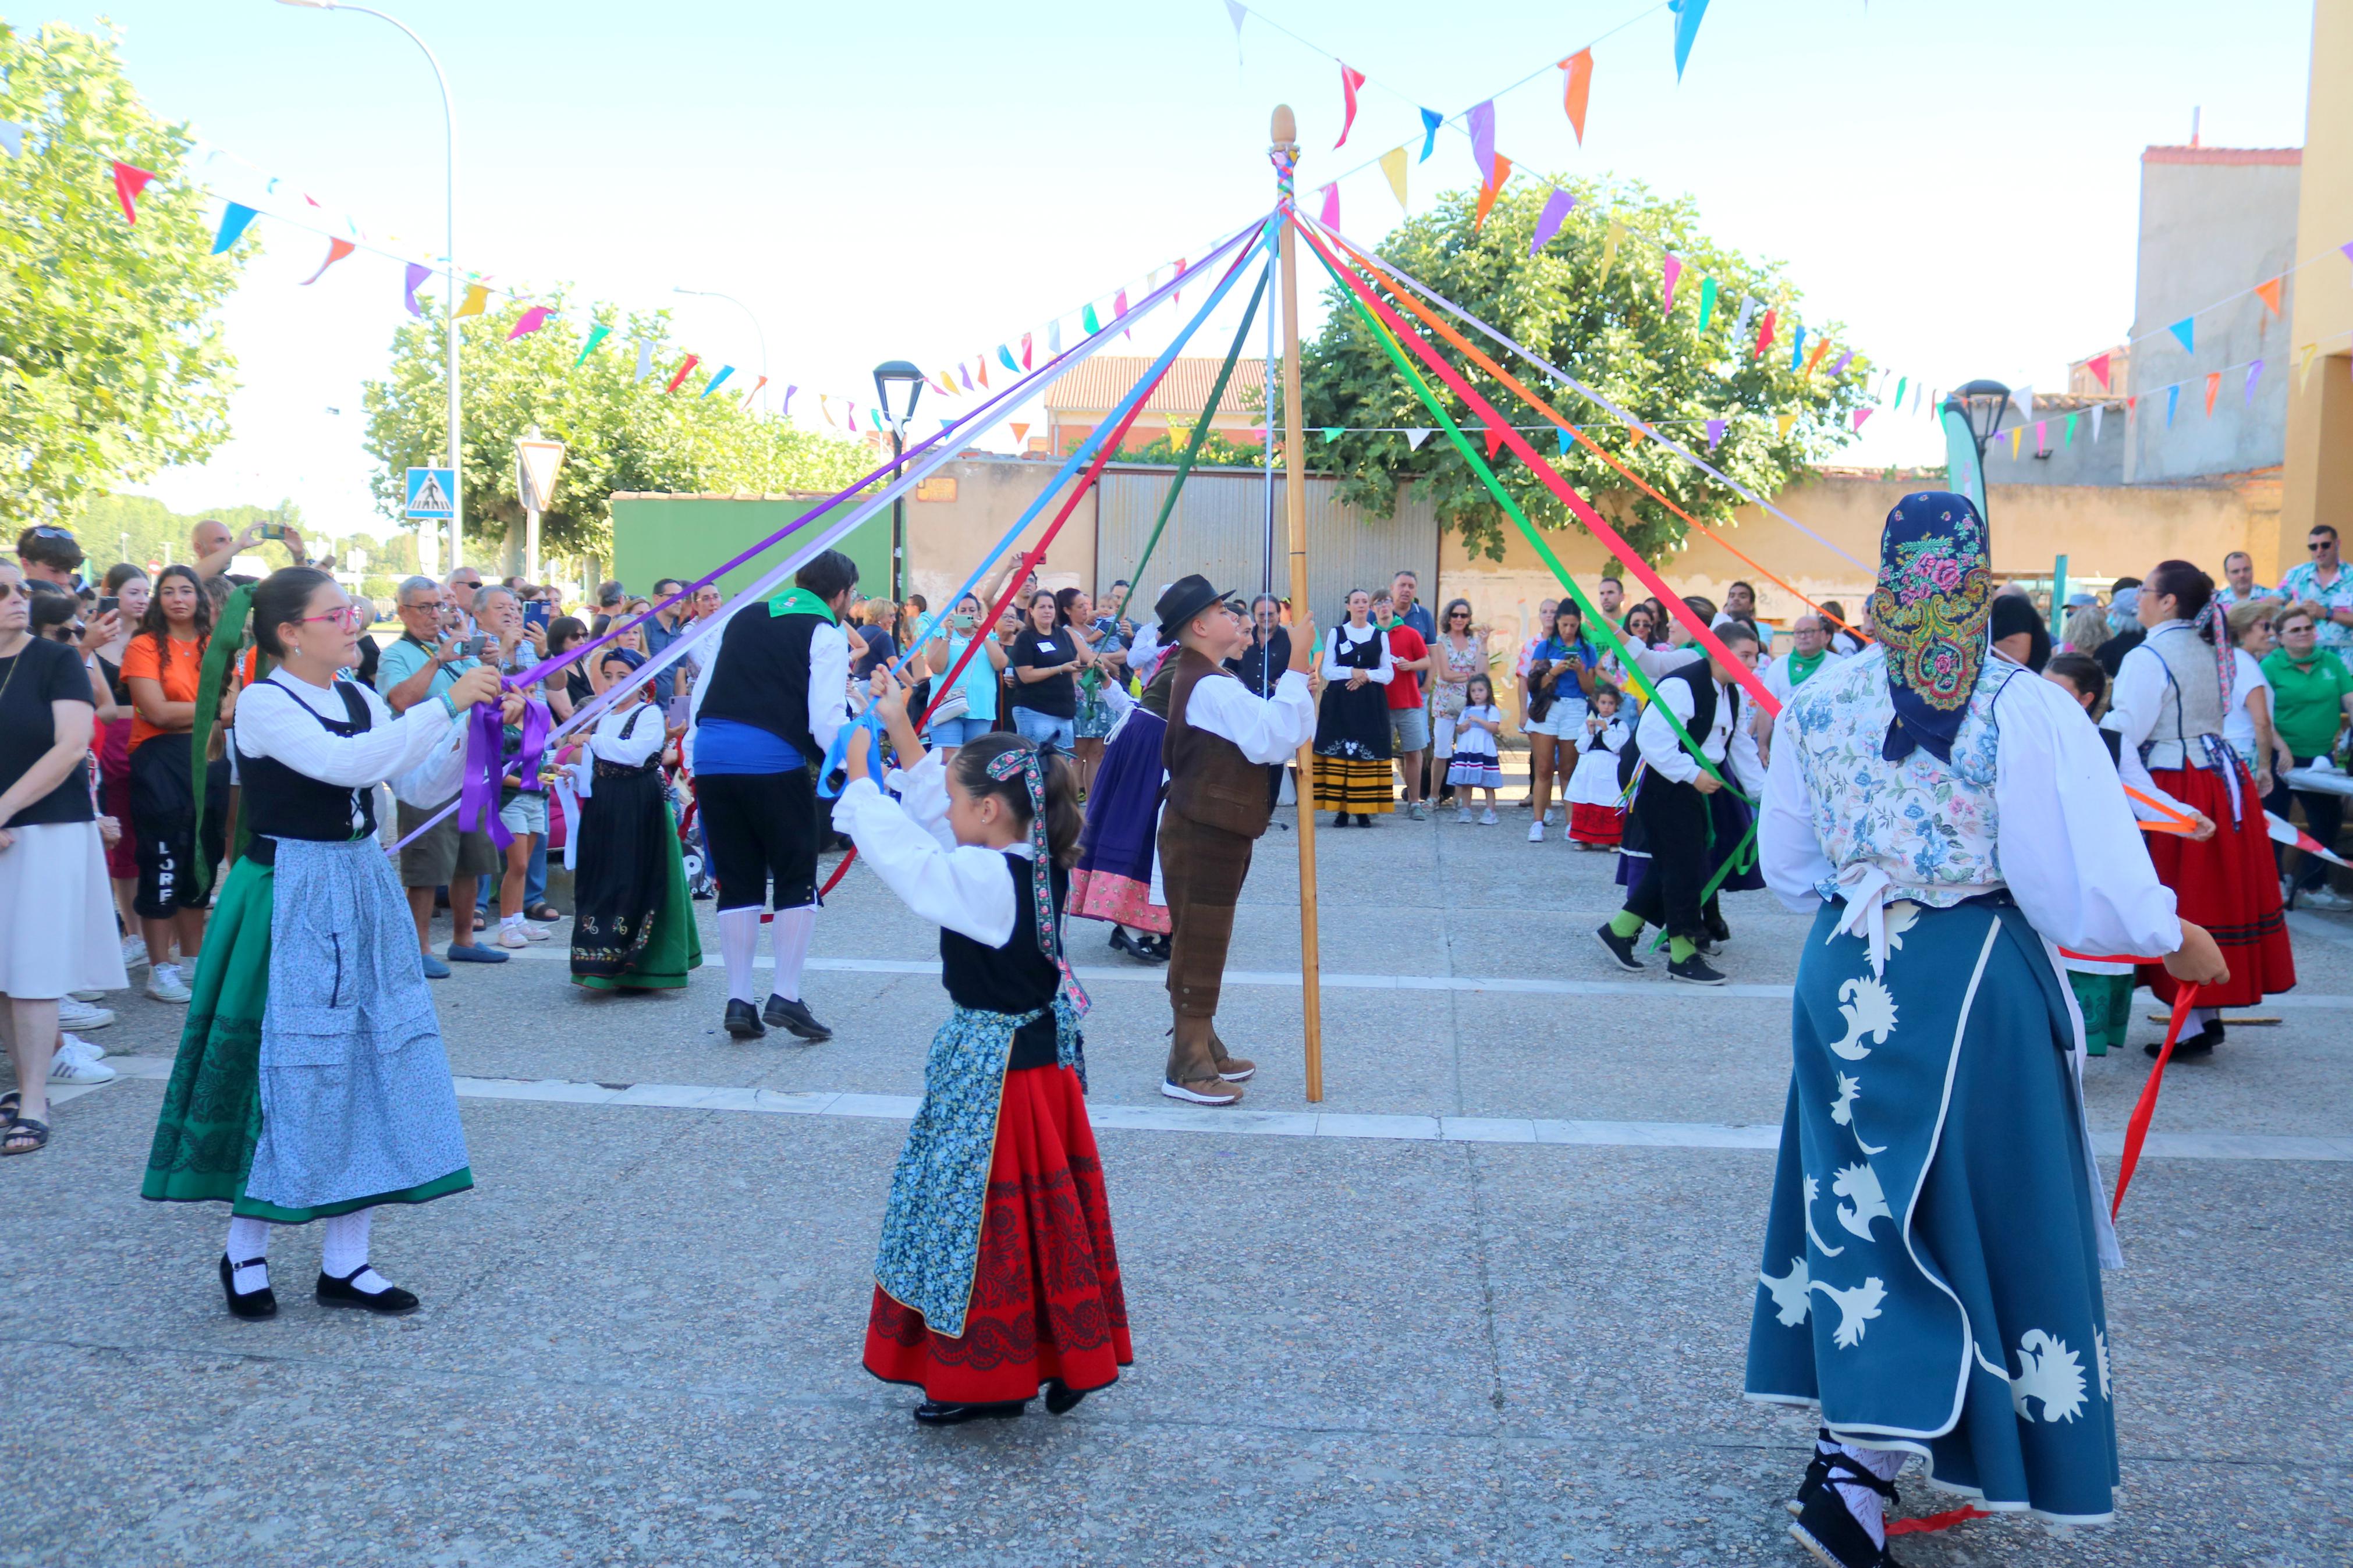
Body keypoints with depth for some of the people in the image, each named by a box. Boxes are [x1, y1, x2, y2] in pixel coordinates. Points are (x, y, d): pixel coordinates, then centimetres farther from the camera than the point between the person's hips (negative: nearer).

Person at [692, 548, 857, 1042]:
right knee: (797, 879, 7)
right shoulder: (827, 635, 2)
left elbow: (702, 695, 20)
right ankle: (786, 996, 1)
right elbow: (827, 720, -10)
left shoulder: (744, 619, 20)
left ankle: (739, 1001, 11)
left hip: (712, 754, 6)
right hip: (774, 760, -6)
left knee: (737, 881, 12)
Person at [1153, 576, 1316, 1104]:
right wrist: (1296, 668, -26)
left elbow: (1266, 736, 12)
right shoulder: (1211, 686, -20)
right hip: (1203, 837, -11)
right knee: (1198, 943, -4)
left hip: (1210, 832, 11)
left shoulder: (1206, 680, 15)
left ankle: (1202, 1048, 30)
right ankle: (1186, 1068, 3)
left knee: (1204, 943, 18)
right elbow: (1272, 741, -29)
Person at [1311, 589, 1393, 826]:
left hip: (1371, 704, 1)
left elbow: (1389, 673, 7)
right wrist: (1352, 672, -12)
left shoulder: (1380, 635, 11)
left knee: (1368, 752, -4)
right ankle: (1341, 809, -4)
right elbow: (1327, 670, 3)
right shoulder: (1336, 633, 8)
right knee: (1339, 753, -7)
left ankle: (1364, 809, 0)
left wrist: (1367, 676, -11)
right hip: (1340, 702, -1)